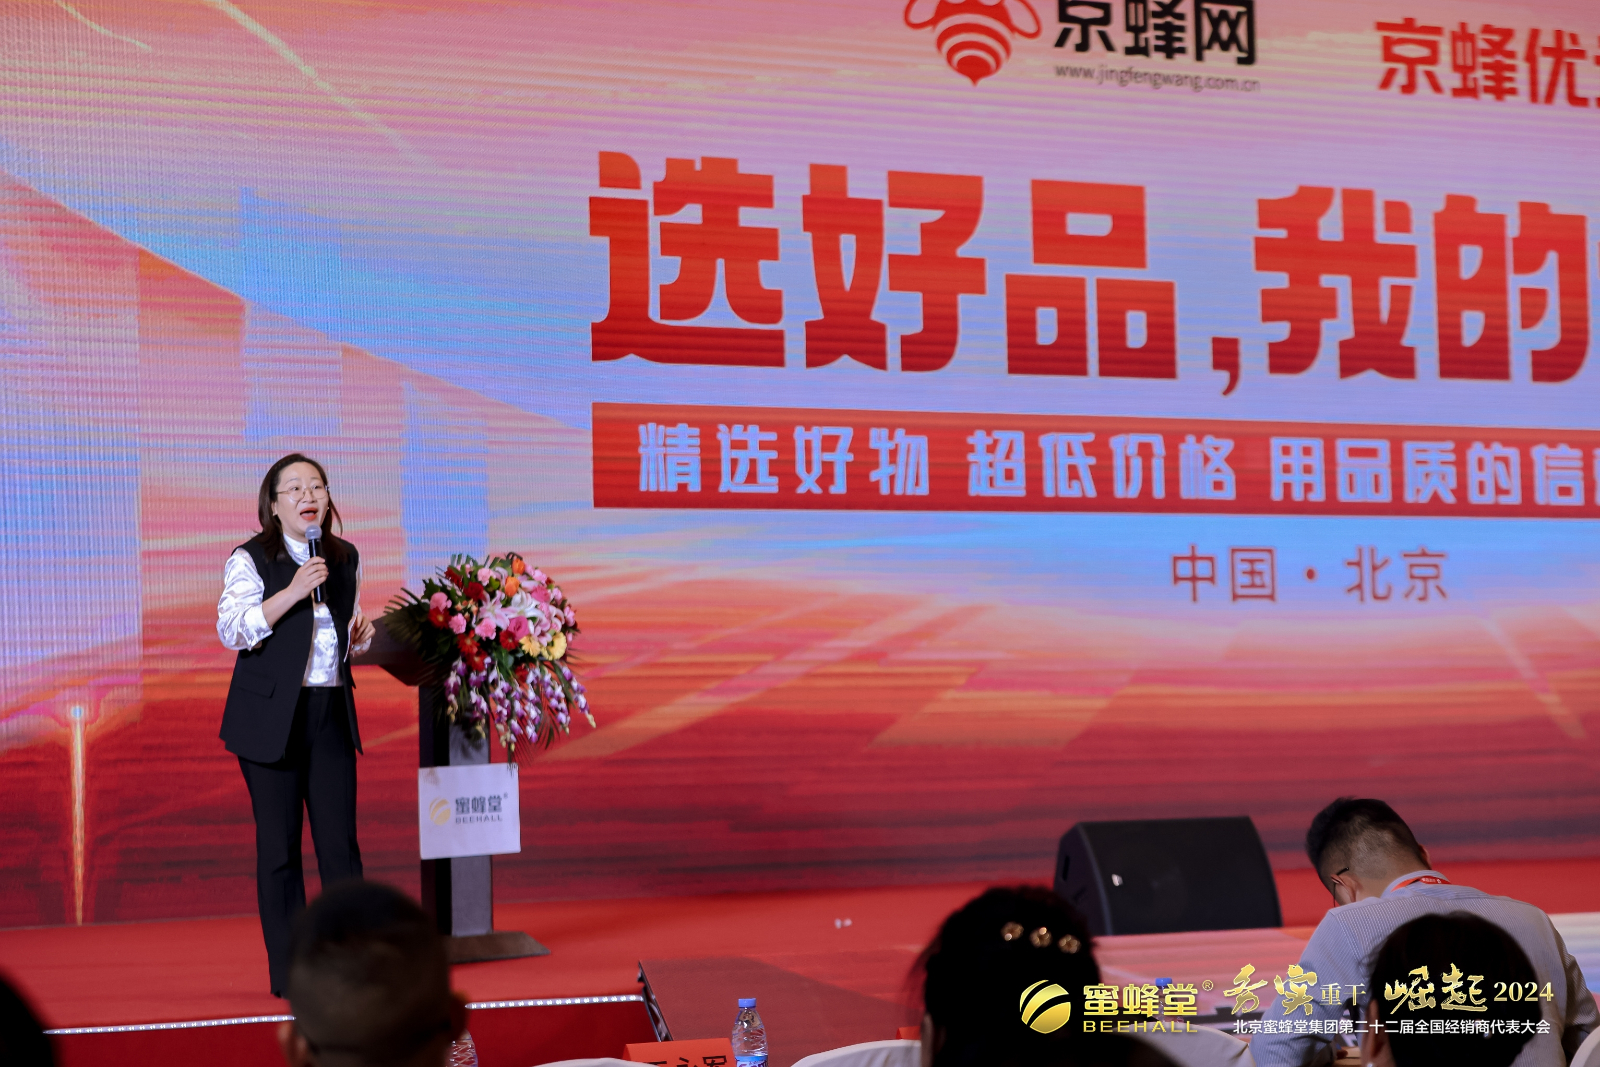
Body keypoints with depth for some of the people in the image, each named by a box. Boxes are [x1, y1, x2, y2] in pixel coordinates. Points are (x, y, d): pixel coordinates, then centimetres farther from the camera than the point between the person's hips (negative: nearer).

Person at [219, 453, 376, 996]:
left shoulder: (345, 558, 12)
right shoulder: (250, 559, -4)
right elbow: (232, 629, -16)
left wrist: (359, 637, 4)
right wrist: (293, 592, -24)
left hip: (332, 713, 4)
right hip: (270, 717, -4)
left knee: (341, 842, 2)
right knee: (279, 846, 1)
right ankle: (289, 971, 9)